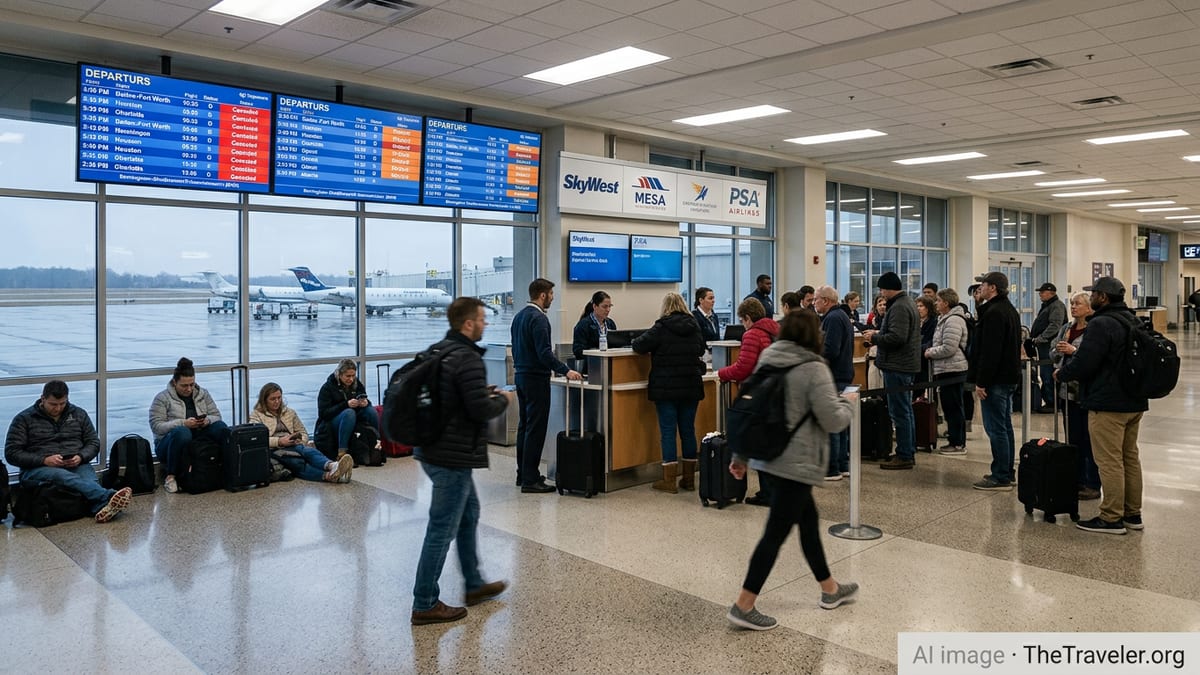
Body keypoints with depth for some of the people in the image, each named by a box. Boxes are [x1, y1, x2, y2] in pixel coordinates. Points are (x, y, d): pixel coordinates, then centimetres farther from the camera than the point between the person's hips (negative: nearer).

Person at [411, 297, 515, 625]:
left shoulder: (437, 351, 9)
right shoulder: (467, 358, -20)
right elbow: (480, 410, -24)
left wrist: (483, 393, 13)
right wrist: (504, 400, -4)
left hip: (434, 449, 10)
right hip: (453, 456, -10)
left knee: (469, 513, 23)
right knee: (442, 529, 0)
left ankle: (474, 585, 35)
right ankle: (425, 604, 12)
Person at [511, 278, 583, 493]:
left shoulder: (519, 316, 13)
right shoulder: (538, 318, -17)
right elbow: (545, 353, -24)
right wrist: (566, 371, -26)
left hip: (521, 376, 10)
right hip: (536, 378, -10)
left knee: (524, 425, 15)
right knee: (535, 429, -7)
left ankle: (523, 473, 21)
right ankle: (530, 480, -5)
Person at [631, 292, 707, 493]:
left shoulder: (661, 328, -10)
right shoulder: (694, 327, 6)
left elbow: (638, 345, -9)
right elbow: (701, 350, 22)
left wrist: (656, 349, 11)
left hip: (666, 388, -4)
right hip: (691, 387, 5)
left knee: (668, 430, -1)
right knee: (688, 430, 10)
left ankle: (669, 480, 0)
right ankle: (689, 478, 16)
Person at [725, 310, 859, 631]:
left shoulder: (766, 362, 8)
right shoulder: (814, 369, -14)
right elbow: (833, 421, -14)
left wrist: (740, 455, 17)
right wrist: (848, 401, 7)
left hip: (765, 459, 8)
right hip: (795, 464, -8)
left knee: (808, 520, 21)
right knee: (776, 533, -2)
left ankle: (830, 589, 36)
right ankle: (743, 606, 2)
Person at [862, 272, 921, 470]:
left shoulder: (899, 307, -18)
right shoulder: (908, 302, 17)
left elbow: (897, 337, -26)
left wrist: (874, 338, -12)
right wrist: (879, 334, 12)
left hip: (897, 366, -11)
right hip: (906, 364, 11)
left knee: (900, 412, -6)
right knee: (906, 410, 16)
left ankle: (904, 456, -1)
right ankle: (909, 452, 24)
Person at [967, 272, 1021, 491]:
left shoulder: (994, 313, -17)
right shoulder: (1009, 310, 16)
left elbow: (990, 352, -23)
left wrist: (981, 382, -22)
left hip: (995, 380, -11)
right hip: (1008, 377, 11)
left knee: (996, 428, -7)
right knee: (1004, 426, 16)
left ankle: (1000, 477, -3)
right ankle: (1007, 473, 23)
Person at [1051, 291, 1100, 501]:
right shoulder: (1066, 328, 11)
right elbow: (1055, 352, 16)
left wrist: (1074, 350, -22)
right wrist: (1057, 368, -3)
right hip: (1068, 390, 7)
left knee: (1089, 439, 0)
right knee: (1072, 438, 13)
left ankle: (1093, 485, 9)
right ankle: (1077, 481, 23)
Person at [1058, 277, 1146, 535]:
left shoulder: (1101, 324, -18)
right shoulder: (1133, 321, 13)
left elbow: (1084, 363, -22)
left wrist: (1062, 374, -3)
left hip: (1108, 404, -10)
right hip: (1135, 401, 10)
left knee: (1109, 462, -4)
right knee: (1130, 458, 16)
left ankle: (1111, 518, 1)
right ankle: (1133, 514, 24)